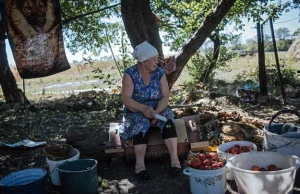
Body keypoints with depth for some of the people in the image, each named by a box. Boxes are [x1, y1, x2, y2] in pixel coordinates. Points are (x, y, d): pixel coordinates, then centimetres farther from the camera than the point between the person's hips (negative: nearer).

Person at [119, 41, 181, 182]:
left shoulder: (160, 73, -3)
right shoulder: (130, 74, -12)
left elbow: (165, 96, -8)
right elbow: (126, 99, -17)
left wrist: (156, 112, -25)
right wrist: (144, 108, -33)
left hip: (157, 109, 2)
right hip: (136, 112, -2)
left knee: (167, 120, -28)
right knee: (141, 124, -34)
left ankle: (174, 159, -32)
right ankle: (140, 164, -34)